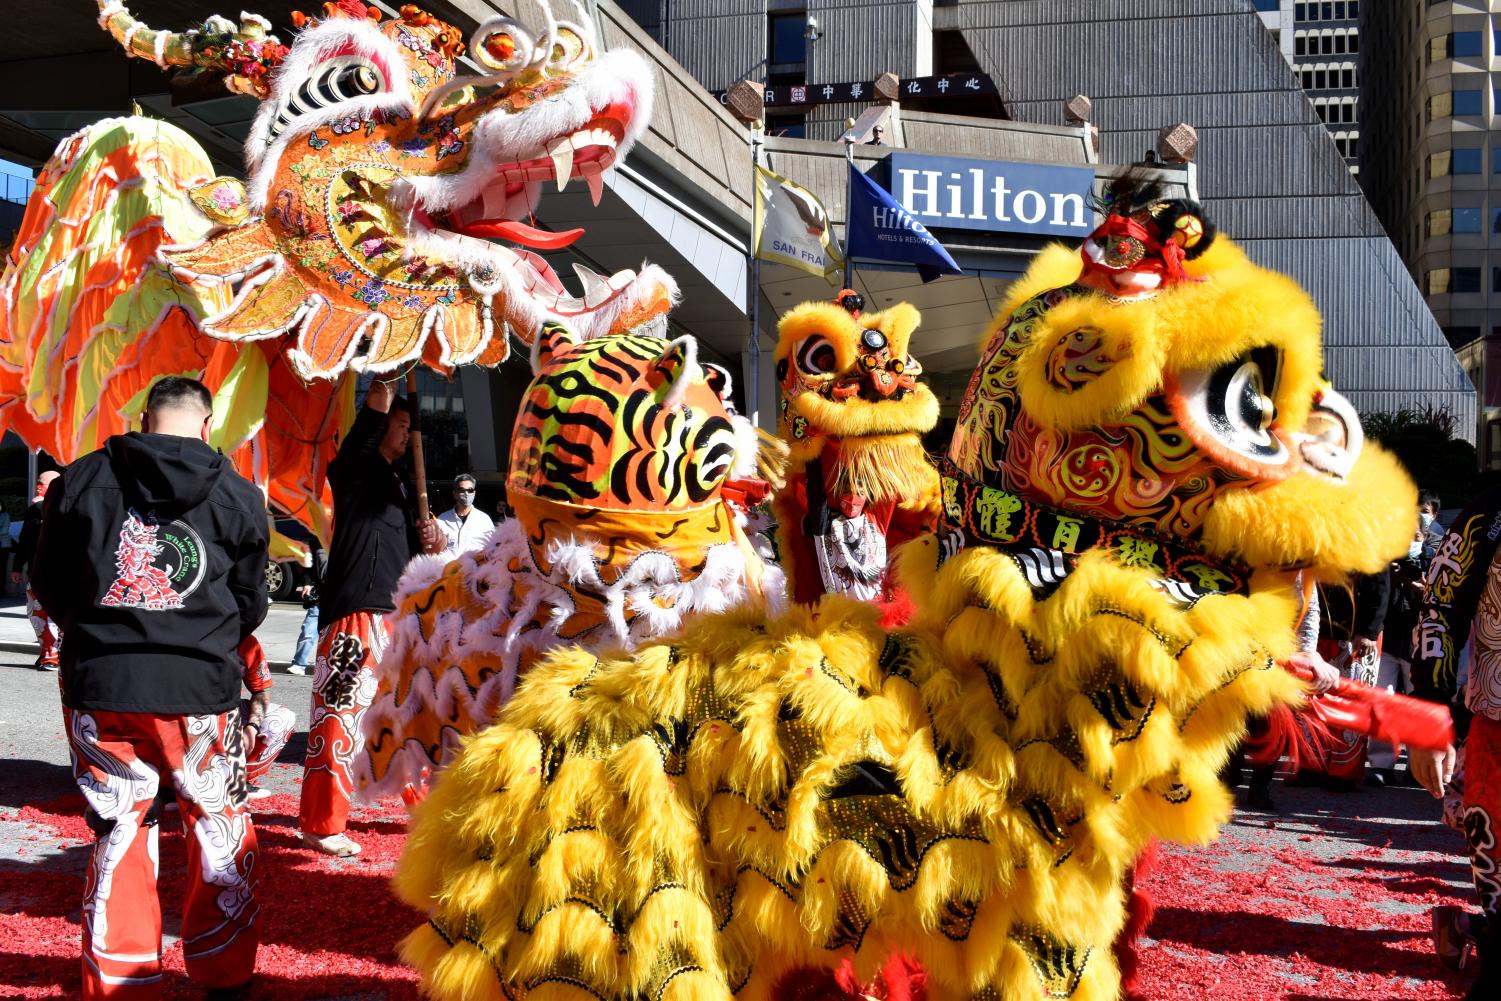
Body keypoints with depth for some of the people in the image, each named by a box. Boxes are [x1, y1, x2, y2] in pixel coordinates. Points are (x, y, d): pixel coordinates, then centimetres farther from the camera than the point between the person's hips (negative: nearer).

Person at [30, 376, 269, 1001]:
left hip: (99, 685, 1)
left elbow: (49, 587, 11)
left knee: (118, 832, 10)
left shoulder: (81, 480, 2)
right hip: (200, 688, -1)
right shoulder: (238, 496, 0)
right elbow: (251, 604, 7)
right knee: (220, 830, 13)